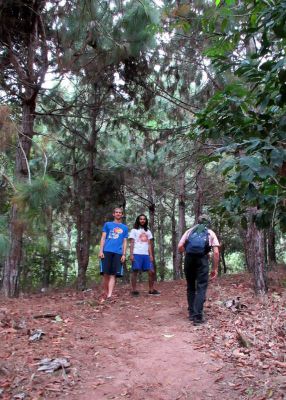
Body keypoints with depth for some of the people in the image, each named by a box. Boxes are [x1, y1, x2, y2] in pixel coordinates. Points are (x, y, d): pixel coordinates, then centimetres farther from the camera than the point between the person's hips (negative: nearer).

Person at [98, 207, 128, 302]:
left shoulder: (125, 228, 17)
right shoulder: (107, 224, 13)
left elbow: (125, 242, 13)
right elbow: (103, 238, 7)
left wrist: (124, 254, 1)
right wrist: (101, 251, -5)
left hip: (118, 253, 1)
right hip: (107, 251, -1)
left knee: (113, 274, -5)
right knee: (106, 273, -3)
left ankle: (109, 295, -9)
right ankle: (105, 293, 10)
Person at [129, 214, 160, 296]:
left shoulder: (148, 231, 20)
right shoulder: (134, 230, 7)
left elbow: (149, 244, 16)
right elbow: (132, 243, 1)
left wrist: (151, 255, 7)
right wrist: (131, 254, -9)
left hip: (146, 254, 5)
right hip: (137, 254, -4)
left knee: (151, 271, -1)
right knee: (135, 271, -5)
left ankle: (151, 290, 8)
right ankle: (134, 290, 0)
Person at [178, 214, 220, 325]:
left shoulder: (189, 231, 19)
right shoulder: (211, 233, 16)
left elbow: (180, 247, 6)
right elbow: (216, 252, 4)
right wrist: (215, 268, 9)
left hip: (189, 258, 2)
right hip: (202, 259, -2)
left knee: (190, 287, 16)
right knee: (201, 287, 2)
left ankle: (192, 314, 21)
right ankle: (198, 316, -6)